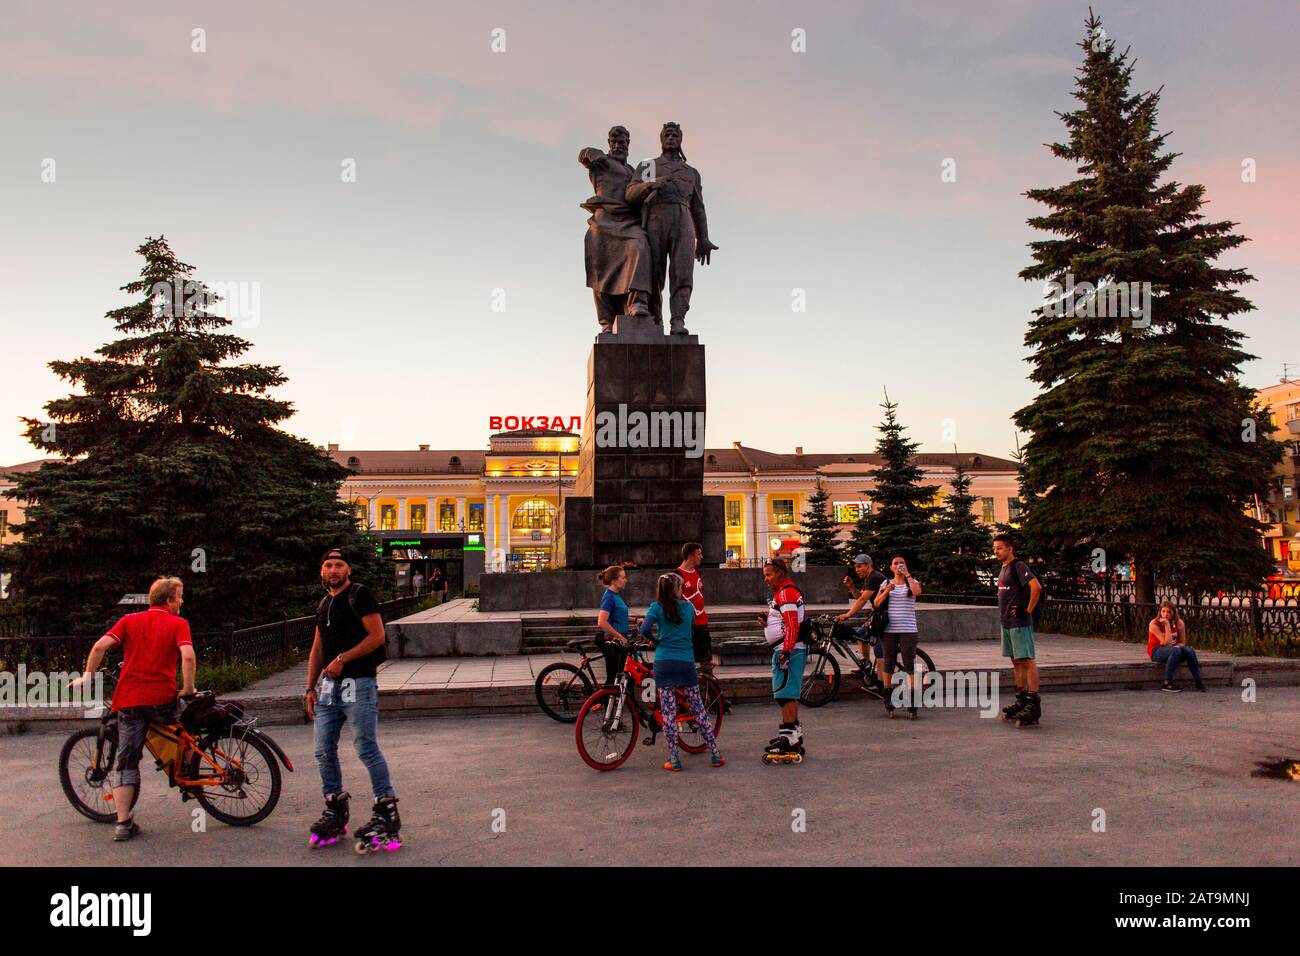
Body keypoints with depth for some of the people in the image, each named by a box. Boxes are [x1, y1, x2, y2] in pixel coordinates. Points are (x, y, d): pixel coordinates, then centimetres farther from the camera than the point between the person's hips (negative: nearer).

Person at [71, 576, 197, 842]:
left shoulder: (130, 620, 12)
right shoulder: (178, 624, 2)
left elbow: (101, 646, -2)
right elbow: (188, 656, -14)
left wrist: (88, 676, 9)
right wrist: (188, 688, -4)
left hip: (129, 700, 3)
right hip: (163, 699, -3)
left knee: (126, 763, 7)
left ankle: (123, 823, 4)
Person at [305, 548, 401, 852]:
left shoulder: (359, 594, -4)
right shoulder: (324, 604, 19)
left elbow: (376, 636, -12)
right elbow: (317, 649, 21)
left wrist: (342, 659, -15)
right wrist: (310, 688, 15)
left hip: (358, 682, -8)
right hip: (328, 685, 8)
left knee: (366, 748, -8)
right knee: (324, 751, 9)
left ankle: (386, 810, 0)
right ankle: (335, 811, 22)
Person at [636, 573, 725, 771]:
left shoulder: (657, 607, 1)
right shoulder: (688, 606, 9)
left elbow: (644, 629, -14)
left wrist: (656, 641, 6)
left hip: (664, 663, -2)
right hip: (687, 662, 2)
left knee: (668, 713, 3)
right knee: (698, 709, 11)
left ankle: (675, 760, 4)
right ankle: (715, 755, 14)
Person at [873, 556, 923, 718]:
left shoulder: (912, 582, 7)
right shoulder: (886, 583, 11)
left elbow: (917, 592, -17)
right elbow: (876, 603, 3)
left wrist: (907, 574, -10)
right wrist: (886, 591, -13)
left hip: (908, 630, -2)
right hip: (889, 630, 2)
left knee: (909, 666, -5)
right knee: (888, 665, 6)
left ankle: (912, 702, -3)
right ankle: (888, 702, 15)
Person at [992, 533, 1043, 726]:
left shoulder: (1018, 566, -12)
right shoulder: (1003, 569, 16)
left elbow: (1036, 586, -26)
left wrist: (1029, 609, -18)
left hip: (1020, 623, -10)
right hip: (1007, 623, 10)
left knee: (1027, 661, -9)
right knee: (1016, 662, 13)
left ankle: (1033, 705, -9)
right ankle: (1021, 700, 21)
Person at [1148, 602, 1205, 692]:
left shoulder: (1179, 623, -4)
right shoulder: (1154, 624, -17)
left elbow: (1182, 643, 4)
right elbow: (1167, 643, -24)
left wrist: (1176, 646, -20)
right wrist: (1167, 625, -26)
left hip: (1173, 649, 4)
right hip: (1156, 651, -4)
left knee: (1189, 650, -25)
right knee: (1175, 651, -34)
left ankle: (1198, 682, -16)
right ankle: (1167, 683, -30)